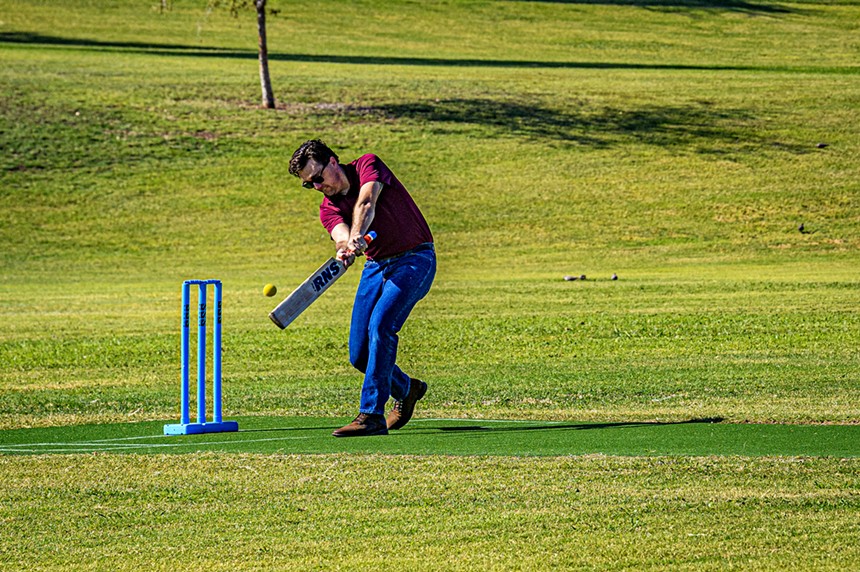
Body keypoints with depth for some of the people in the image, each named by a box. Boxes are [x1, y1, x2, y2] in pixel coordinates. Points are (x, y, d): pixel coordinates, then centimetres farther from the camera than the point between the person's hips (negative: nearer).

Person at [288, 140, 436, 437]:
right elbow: (341, 235, -19)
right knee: (359, 354, 2)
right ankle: (406, 390, 31)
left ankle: (372, 414, -25)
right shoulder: (328, 209, 2)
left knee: (380, 325, -26)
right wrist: (345, 248, -43)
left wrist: (356, 236, -46)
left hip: (415, 260, -7)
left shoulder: (368, 165, -9)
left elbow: (366, 203, -29)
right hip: (376, 266, 7)